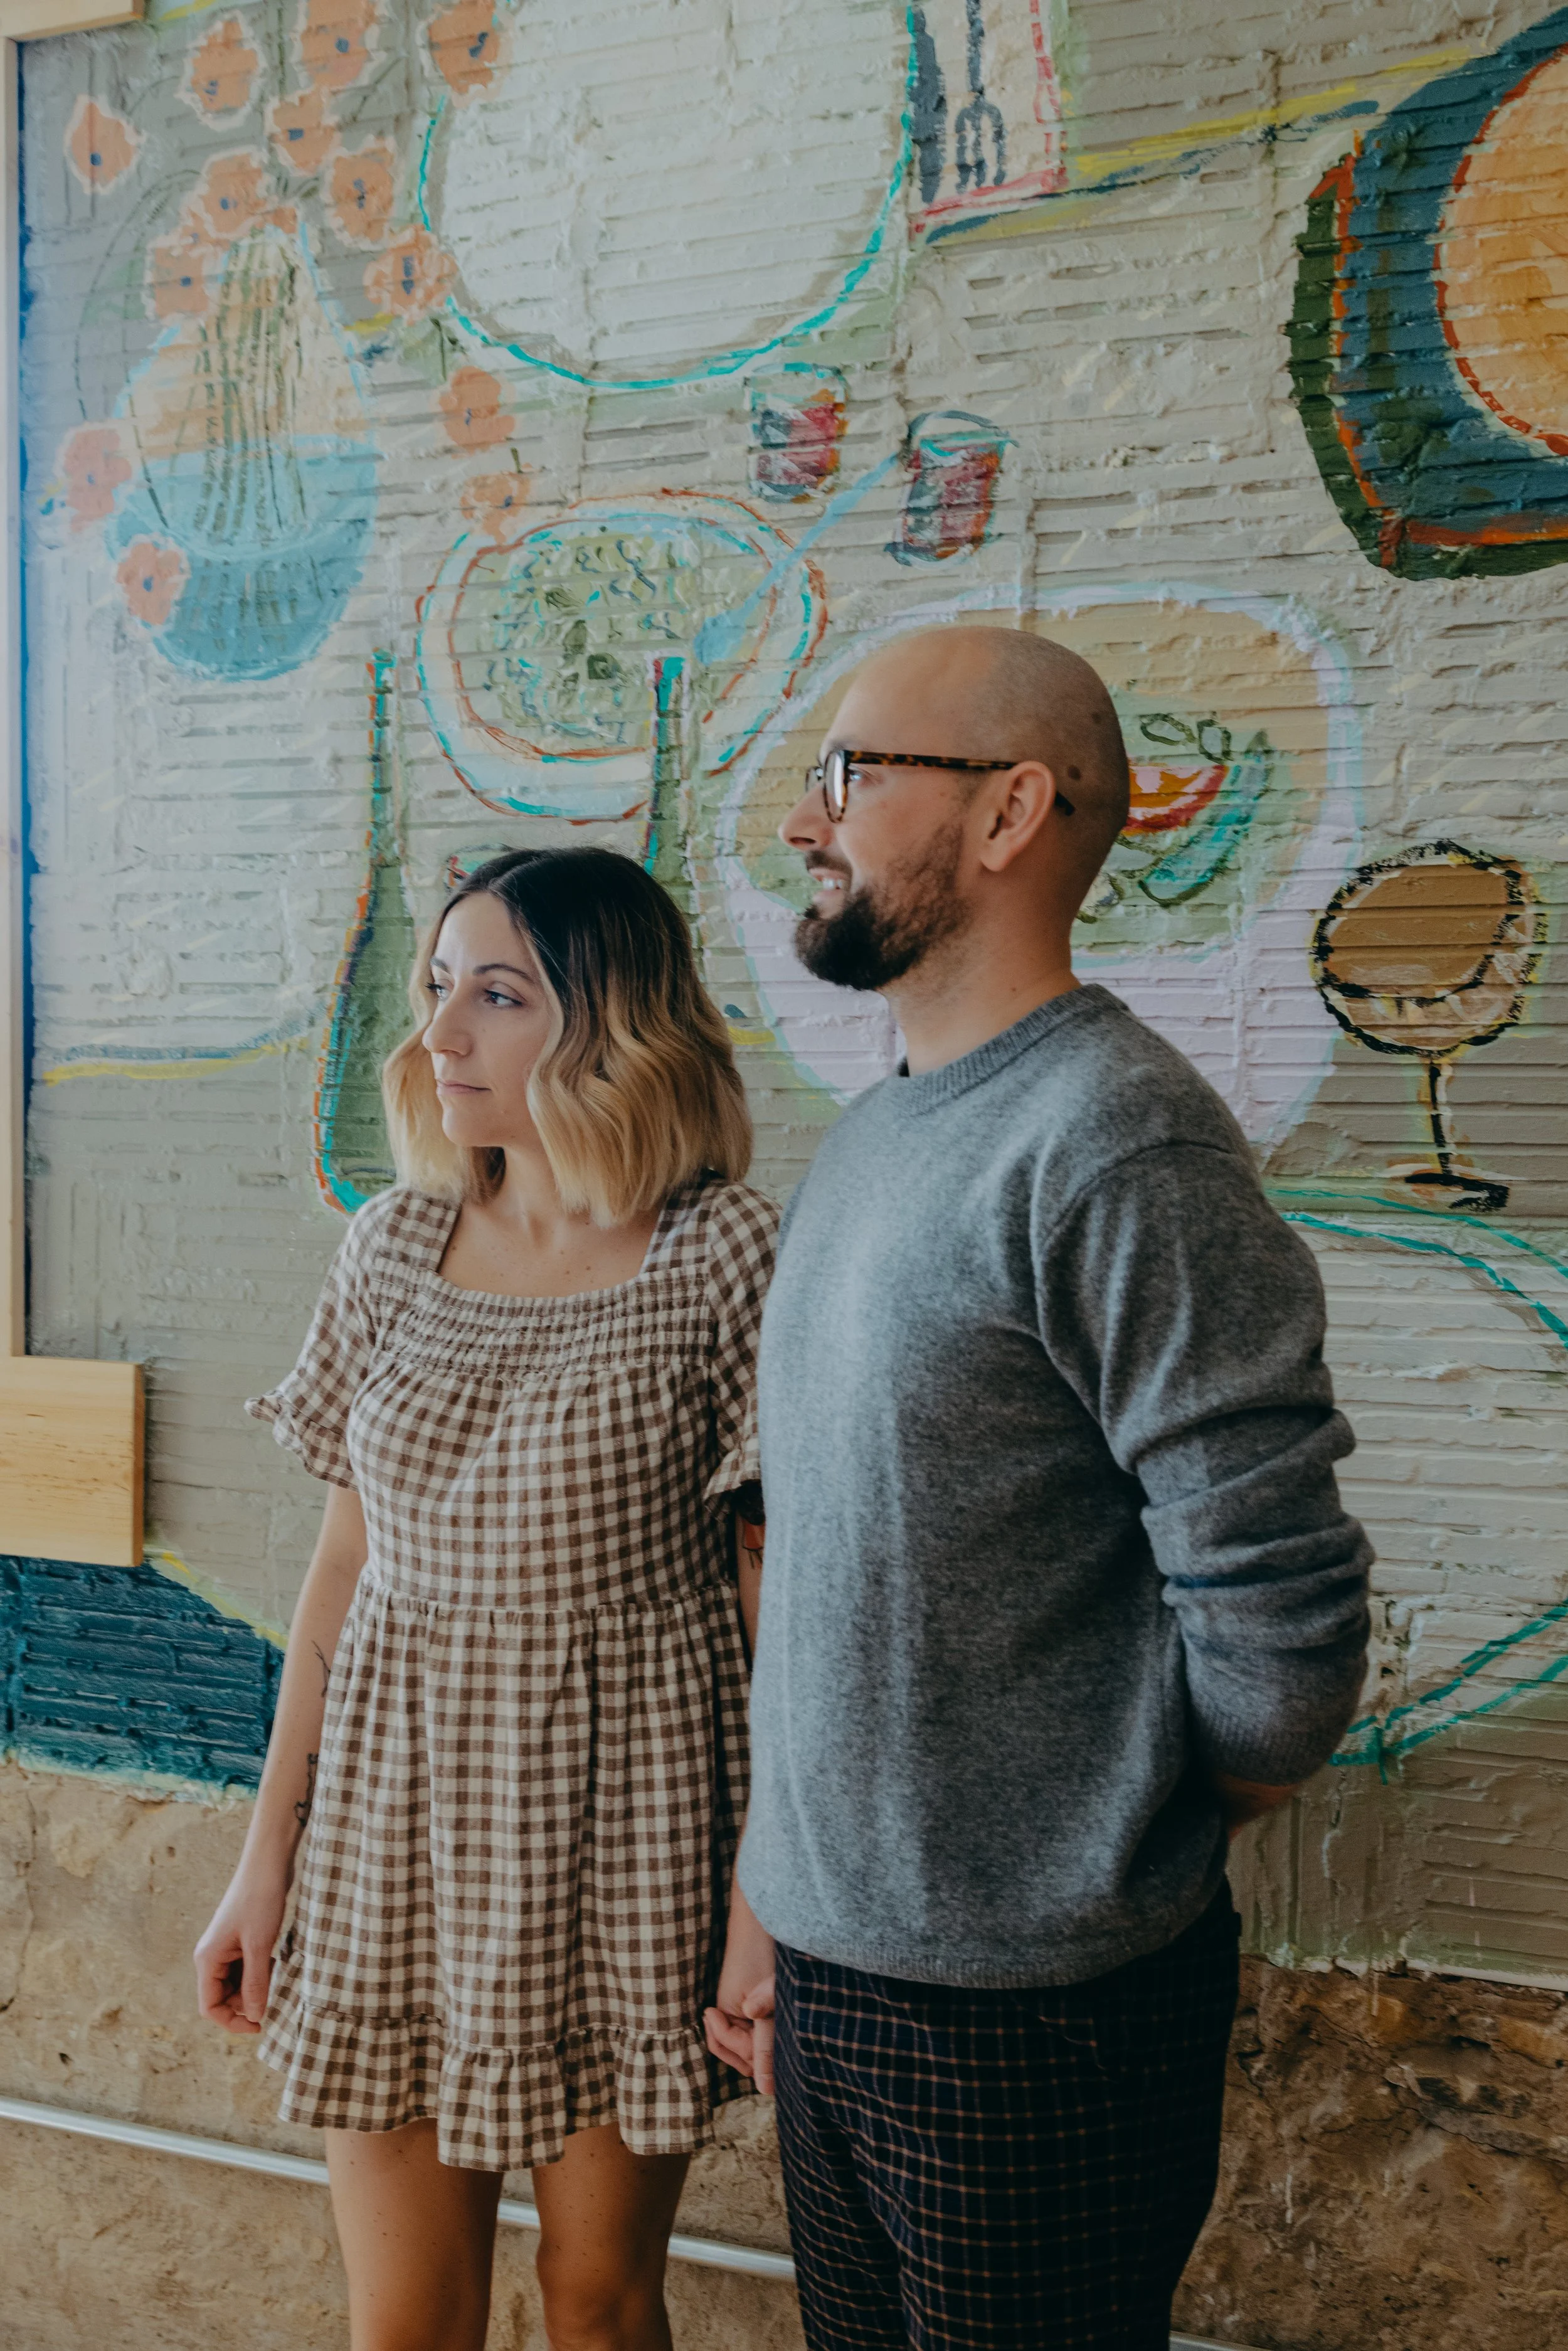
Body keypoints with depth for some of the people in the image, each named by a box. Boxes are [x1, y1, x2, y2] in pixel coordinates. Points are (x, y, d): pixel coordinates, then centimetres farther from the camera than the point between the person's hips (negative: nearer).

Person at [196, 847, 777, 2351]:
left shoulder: (722, 1255, -12)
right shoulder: (398, 1242, 1)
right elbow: (346, 1563, 6)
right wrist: (265, 1859, 7)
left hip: (622, 1826, -3)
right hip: (397, 1813, 4)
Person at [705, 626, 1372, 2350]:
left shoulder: (1114, 1141, -20)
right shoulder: (865, 1145, 8)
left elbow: (1281, 1617, -21)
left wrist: (1113, 1878, -4)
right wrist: (769, 1905, 14)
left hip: (1031, 2015, -7)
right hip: (828, 1972, 7)